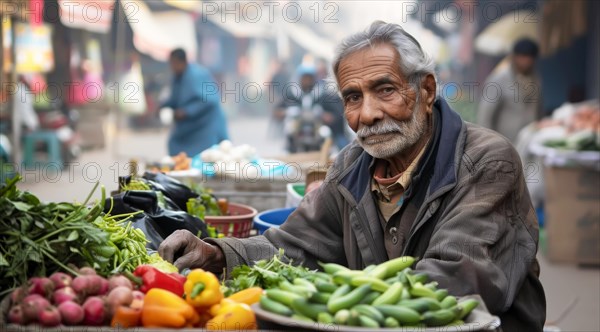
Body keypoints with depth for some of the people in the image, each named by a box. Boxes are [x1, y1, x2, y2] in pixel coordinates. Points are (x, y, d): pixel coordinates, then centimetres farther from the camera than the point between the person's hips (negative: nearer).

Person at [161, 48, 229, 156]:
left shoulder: (198, 75, -23)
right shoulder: (178, 76, 2)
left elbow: (210, 100, -27)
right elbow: (175, 98, 16)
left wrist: (186, 111, -28)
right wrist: (164, 106, -2)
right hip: (188, 125, 9)